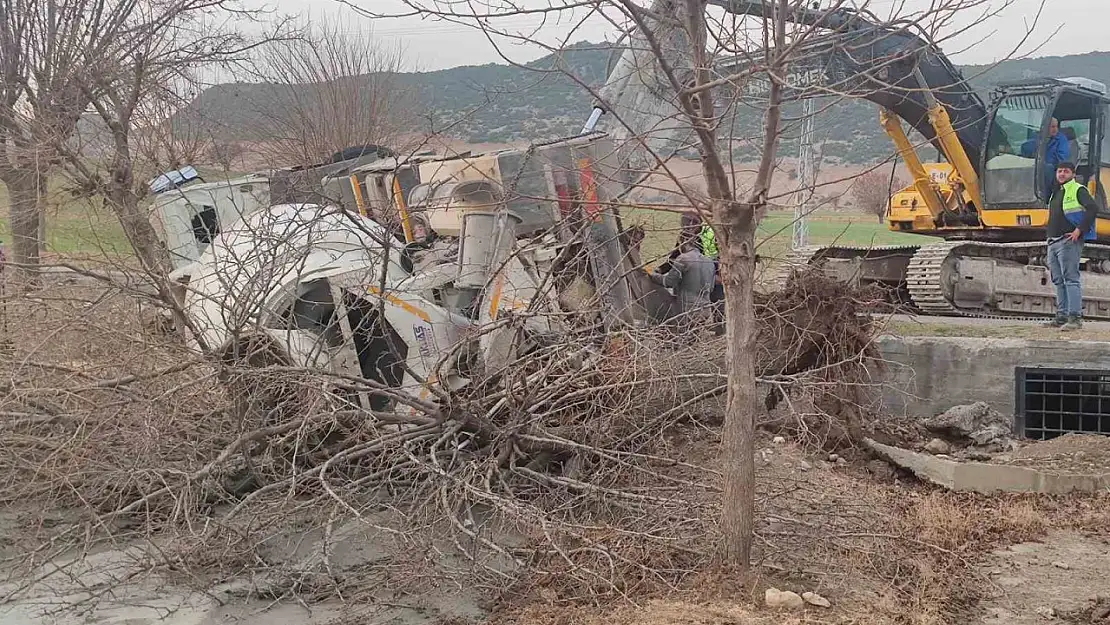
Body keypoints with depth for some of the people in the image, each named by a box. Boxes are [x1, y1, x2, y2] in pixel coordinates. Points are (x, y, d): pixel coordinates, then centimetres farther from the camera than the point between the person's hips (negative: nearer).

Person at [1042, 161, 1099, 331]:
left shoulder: (1078, 190, -4)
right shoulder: (1056, 193, 21)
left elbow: (1093, 208, -18)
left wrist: (1079, 230, -21)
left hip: (1069, 242, -9)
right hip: (1053, 242, 9)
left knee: (1071, 279, -12)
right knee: (1059, 281, 9)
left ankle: (1075, 318, -15)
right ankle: (1062, 317, 13)